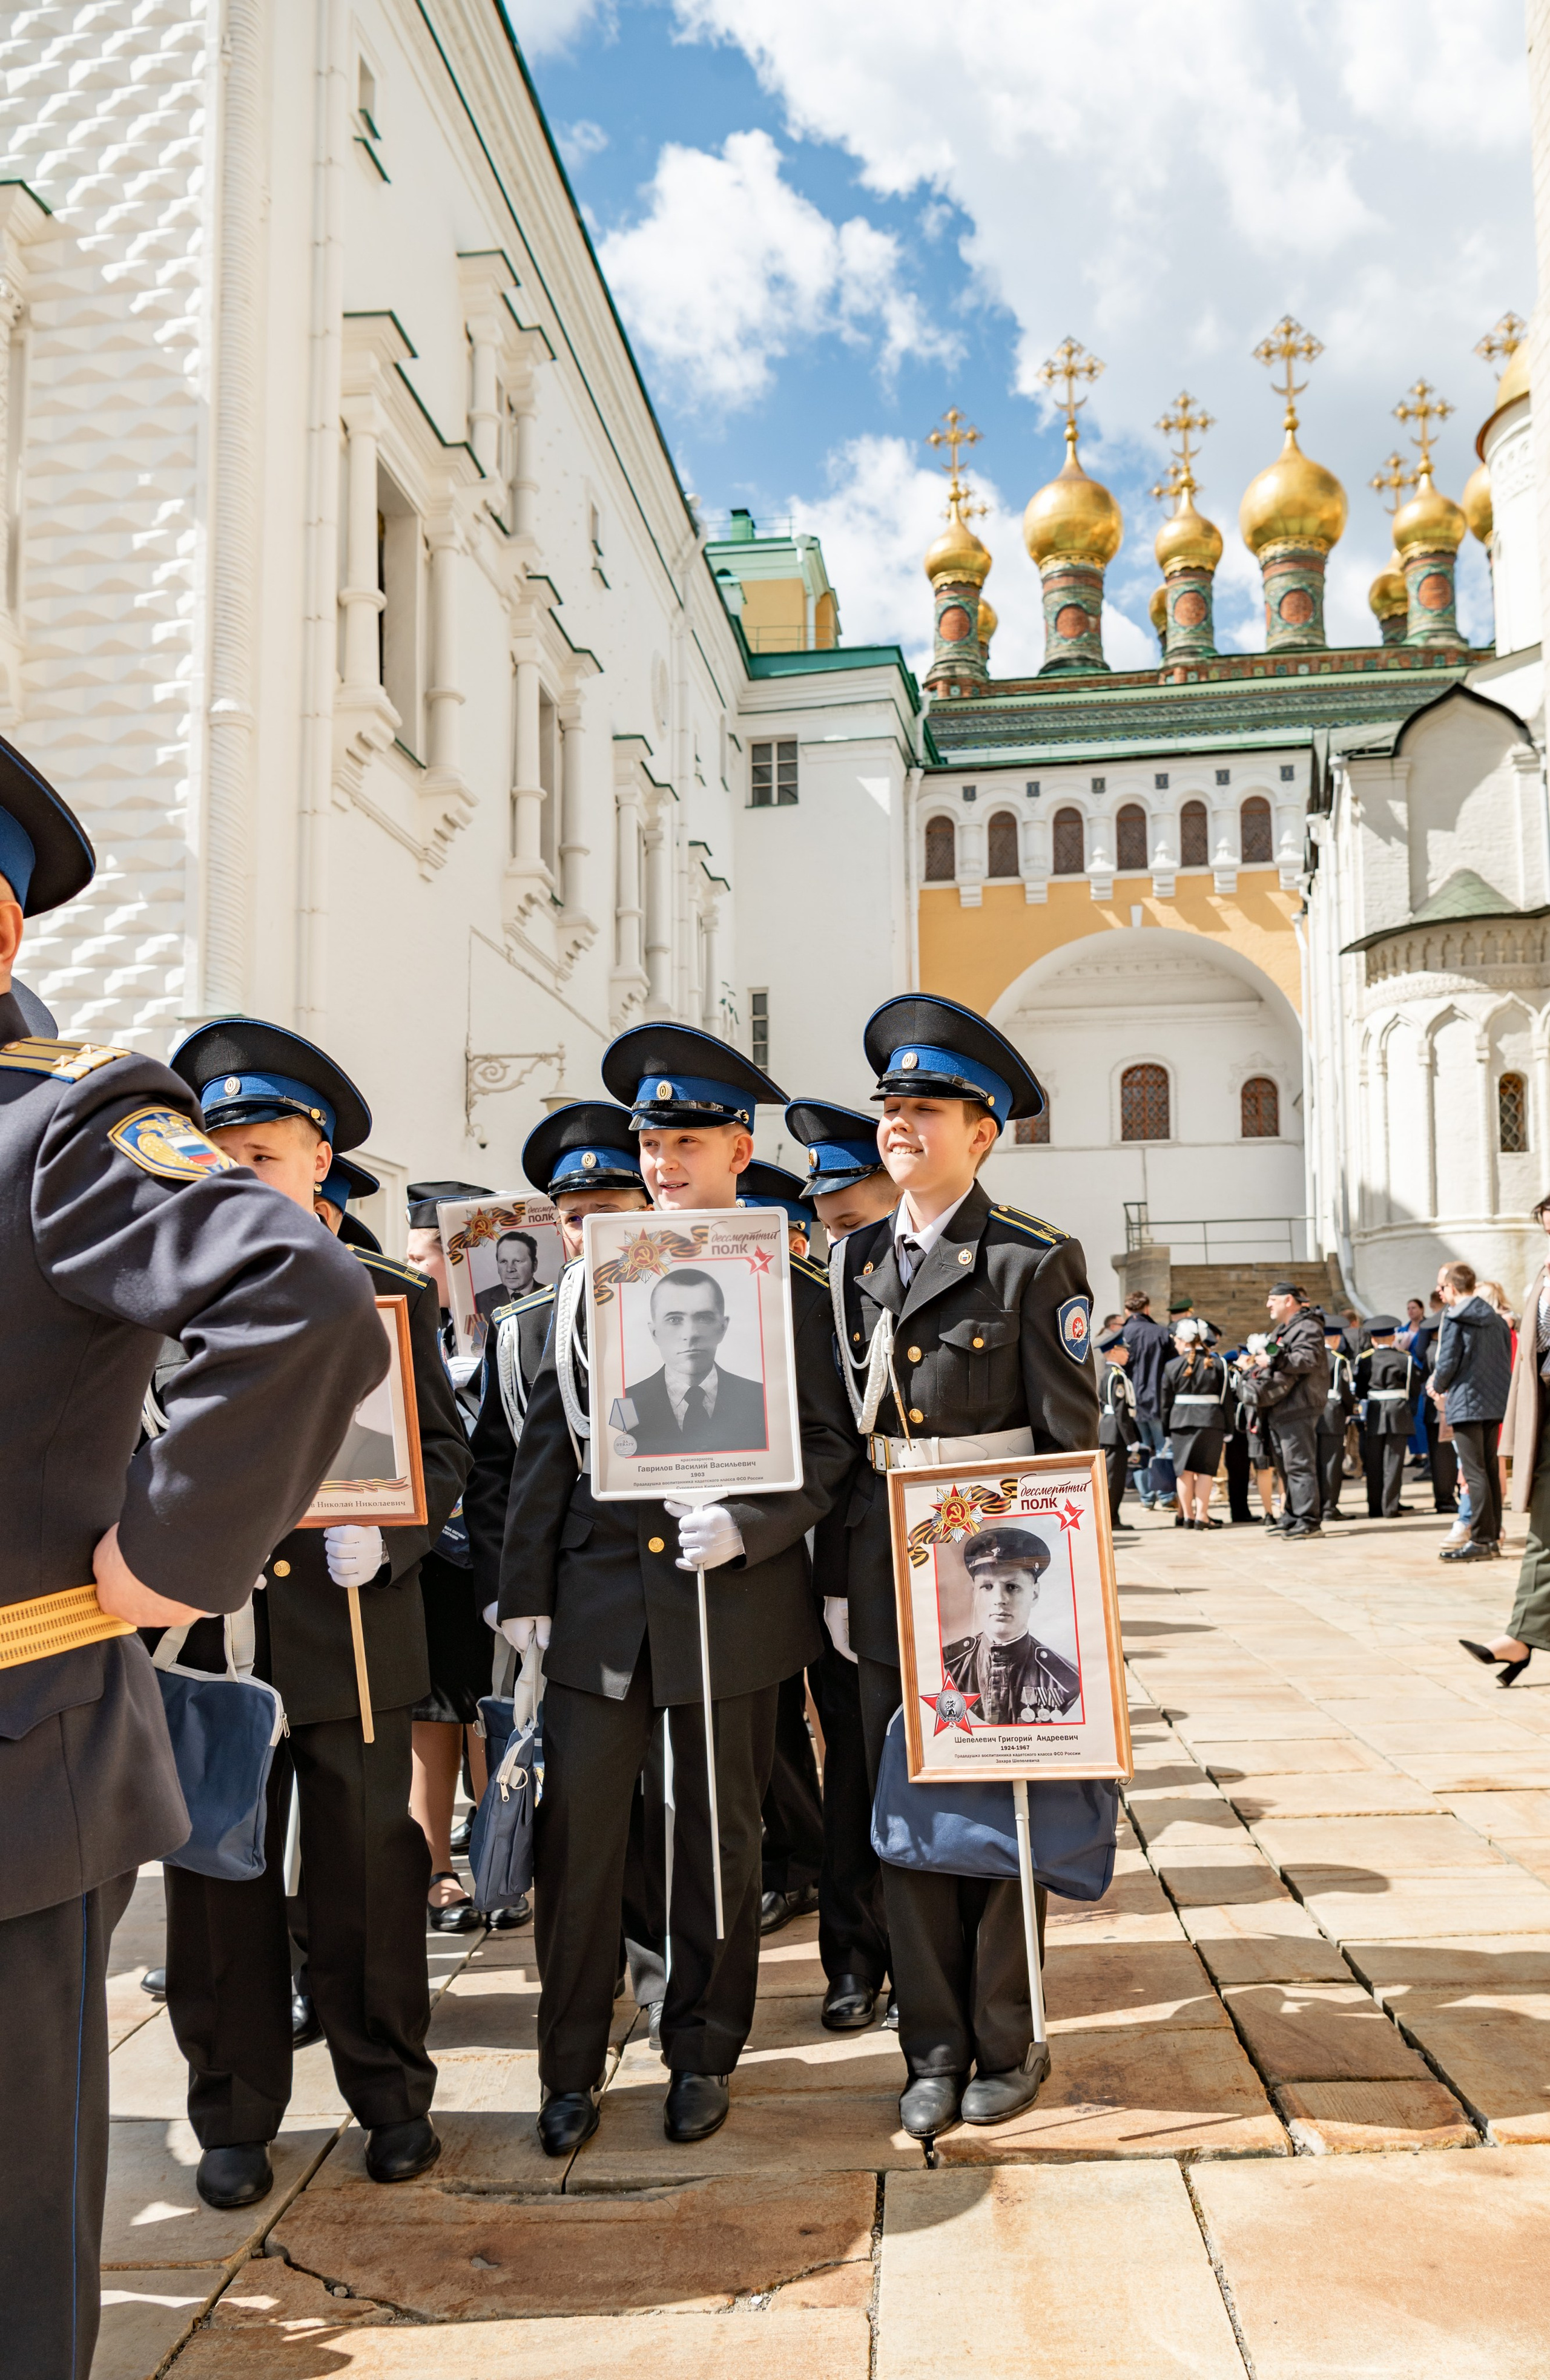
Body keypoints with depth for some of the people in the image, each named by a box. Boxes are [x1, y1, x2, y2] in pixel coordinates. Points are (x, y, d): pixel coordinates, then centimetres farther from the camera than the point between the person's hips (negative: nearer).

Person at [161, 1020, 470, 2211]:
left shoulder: (391, 1295, 4)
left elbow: (445, 1449, 3)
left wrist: (385, 1538, -14)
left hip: (353, 1631, -1)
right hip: (212, 1633, 1)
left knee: (368, 1869, 9)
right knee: (220, 1877, 9)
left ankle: (393, 2097, 27)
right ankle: (236, 2116, 26)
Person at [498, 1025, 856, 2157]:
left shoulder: (793, 1291, 1)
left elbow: (830, 1447, -1)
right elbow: (548, 1442, 9)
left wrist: (749, 1525, -17)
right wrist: (524, 1588, 6)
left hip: (732, 1602, -2)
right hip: (599, 1596, 2)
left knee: (721, 1837, 10)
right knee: (577, 1834, 3)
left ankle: (703, 2055, 28)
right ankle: (573, 2069, 20)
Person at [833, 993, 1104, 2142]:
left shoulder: (1036, 1261, -6)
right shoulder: (856, 1258, 9)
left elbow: (1072, 1443, -6)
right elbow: (838, 1420, 12)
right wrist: (836, 1563, 8)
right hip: (885, 1567, 5)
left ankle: (1007, 2044, 23)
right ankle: (935, 2049, 23)